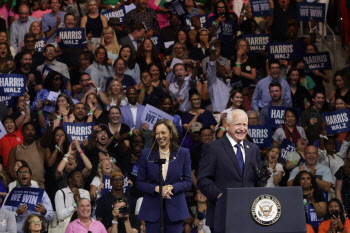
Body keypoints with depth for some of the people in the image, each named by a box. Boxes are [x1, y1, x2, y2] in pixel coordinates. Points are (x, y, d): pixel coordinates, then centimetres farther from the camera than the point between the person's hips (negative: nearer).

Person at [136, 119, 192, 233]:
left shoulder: (183, 153, 6)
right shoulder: (146, 154, 5)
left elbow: (188, 181, 5)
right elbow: (139, 183, 5)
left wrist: (172, 188, -14)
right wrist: (157, 189, -13)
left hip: (175, 209, 0)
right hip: (152, 209, 0)